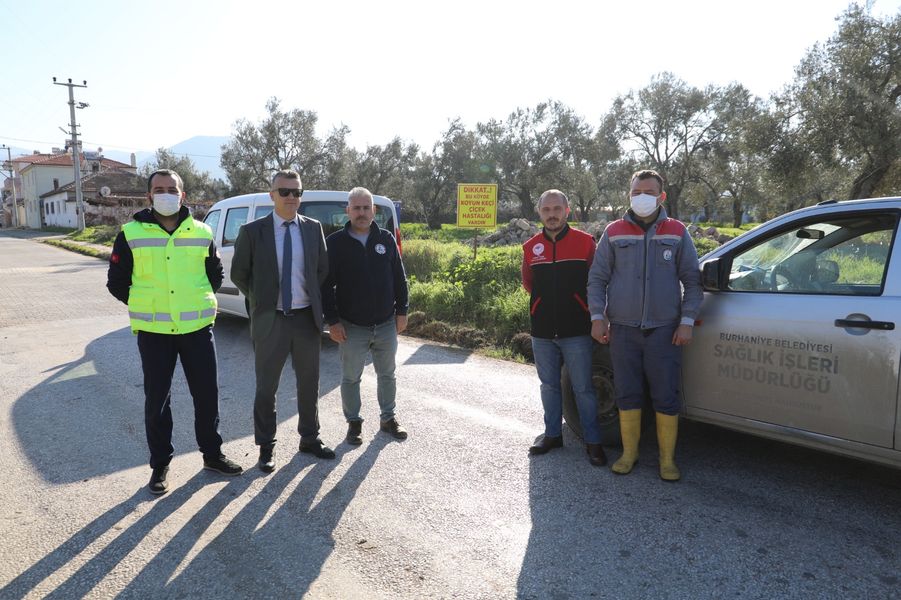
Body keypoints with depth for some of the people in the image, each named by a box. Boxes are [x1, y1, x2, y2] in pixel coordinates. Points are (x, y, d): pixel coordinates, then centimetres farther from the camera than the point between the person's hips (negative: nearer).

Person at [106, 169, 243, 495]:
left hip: (198, 327, 2)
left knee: (207, 395, 9)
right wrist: (147, 308, 5)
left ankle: (212, 454, 27)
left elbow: (216, 274, 16)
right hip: (153, 331, -1)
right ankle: (160, 464, 24)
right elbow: (116, 281, 6)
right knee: (157, 400, 8)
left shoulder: (202, 233, 2)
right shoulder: (131, 234, -3)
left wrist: (199, 301, 9)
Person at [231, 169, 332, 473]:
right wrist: (261, 300, 3)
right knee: (266, 388, 8)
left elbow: (323, 268, 12)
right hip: (270, 320, -2)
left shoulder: (314, 228, 2)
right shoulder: (252, 231, -6)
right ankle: (266, 447, 24)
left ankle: (310, 439, 30)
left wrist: (313, 298, 6)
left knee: (309, 384, 14)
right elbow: (238, 274, 3)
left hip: (306, 318, 3)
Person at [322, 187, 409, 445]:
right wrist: (333, 321, -10)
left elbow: (399, 278, 7)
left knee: (387, 374, 15)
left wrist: (401, 312, 3)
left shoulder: (386, 239, 3)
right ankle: (353, 422, 25)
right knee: (351, 378, 8)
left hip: (386, 324, 3)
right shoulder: (335, 242, -5)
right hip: (352, 326, -2)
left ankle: (388, 418, 31)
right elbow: (326, 285, -6)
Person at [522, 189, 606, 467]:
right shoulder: (531, 247, 6)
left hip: (576, 331, -3)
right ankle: (553, 434, 27)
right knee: (549, 386, 14)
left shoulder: (585, 242, -3)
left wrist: (576, 304, 3)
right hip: (542, 332, 4)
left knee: (583, 388, 1)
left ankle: (593, 441, 12)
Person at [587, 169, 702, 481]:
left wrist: (687, 321, -3)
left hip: (664, 330, -1)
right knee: (627, 395, 8)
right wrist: (598, 317, -2)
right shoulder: (614, 232, 6)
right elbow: (597, 278, 7)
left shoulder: (677, 233, 6)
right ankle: (629, 452, 22)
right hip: (623, 329, 1)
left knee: (666, 397, 1)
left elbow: (692, 280, 6)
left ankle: (667, 458, 16)